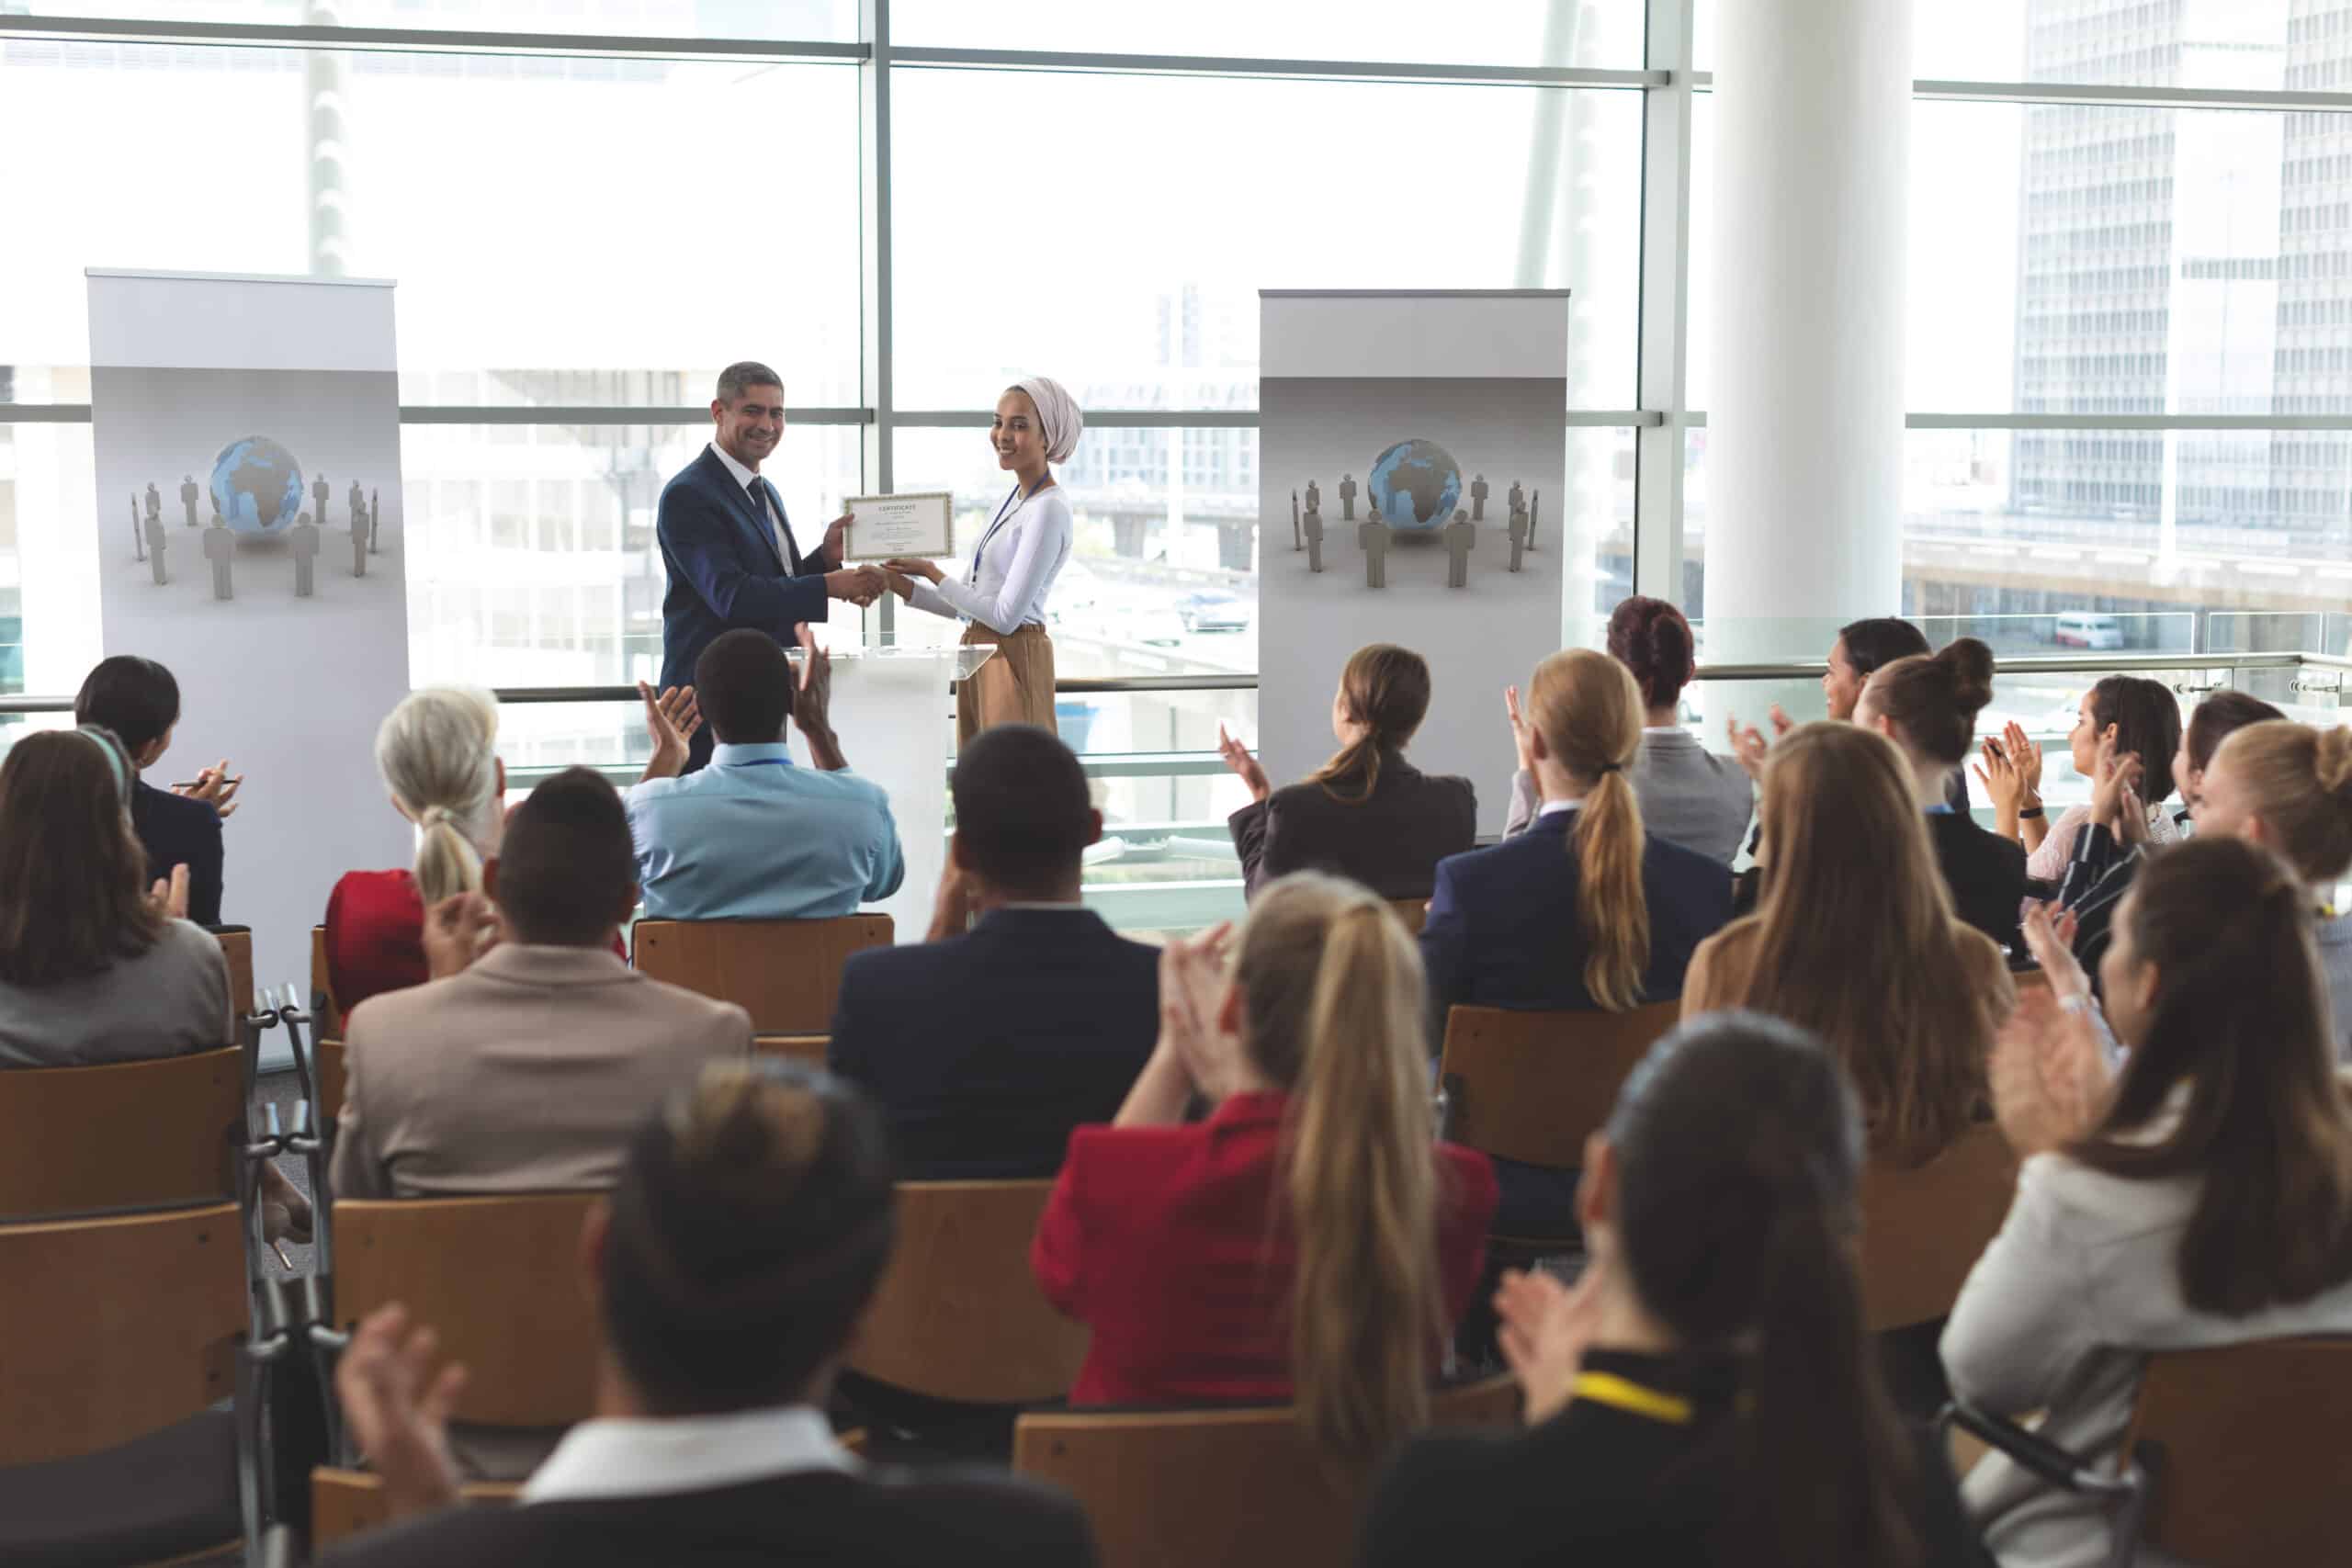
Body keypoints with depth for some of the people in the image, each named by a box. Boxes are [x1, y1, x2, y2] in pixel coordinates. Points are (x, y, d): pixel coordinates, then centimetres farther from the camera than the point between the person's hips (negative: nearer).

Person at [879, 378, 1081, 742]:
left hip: (1012, 658, -9)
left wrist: (934, 575, -11)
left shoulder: (1049, 510, -15)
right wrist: (904, 587, 1)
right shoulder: (1014, 500, 13)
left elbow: (1005, 615, -19)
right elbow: (965, 601, 15)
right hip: (979, 653, 9)